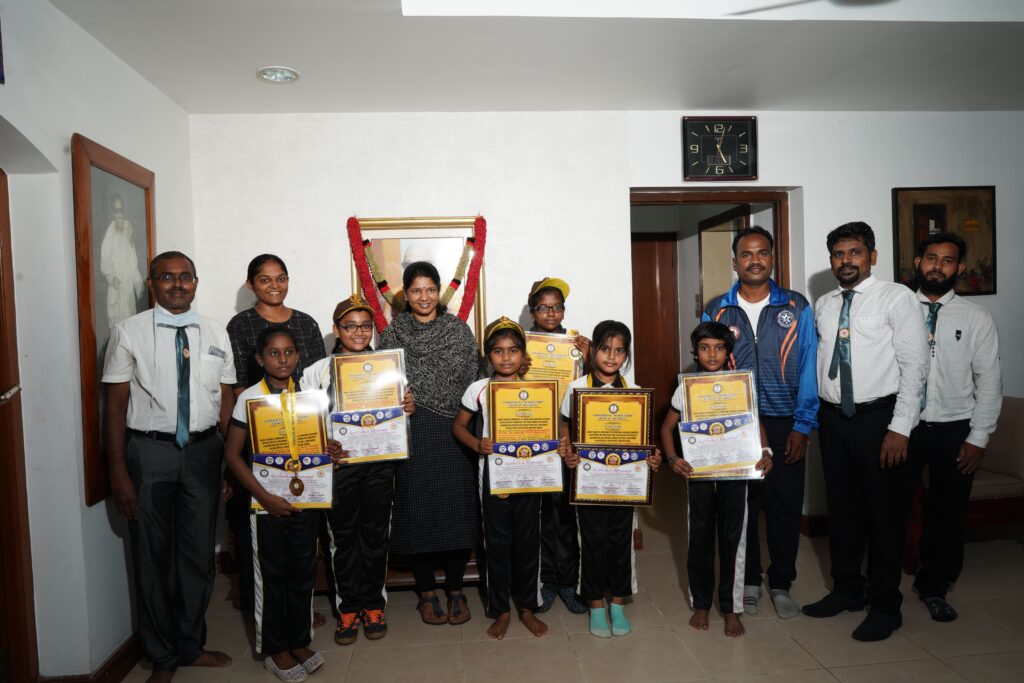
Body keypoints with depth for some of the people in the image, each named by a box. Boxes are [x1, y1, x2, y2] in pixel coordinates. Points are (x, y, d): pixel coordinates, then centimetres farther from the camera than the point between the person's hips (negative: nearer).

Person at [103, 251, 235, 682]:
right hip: (149, 451, -2)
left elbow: (227, 401, 6)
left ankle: (191, 645, 36)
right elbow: (115, 405, -4)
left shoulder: (216, 335, 5)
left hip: (203, 451, 3)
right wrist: (118, 472, -8)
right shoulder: (129, 333, -4)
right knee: (152, 555, 9)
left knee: (199, 552, 14)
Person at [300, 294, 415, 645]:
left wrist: (408, 408, -10)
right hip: (338, 462, -1)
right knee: (343, 536, 8)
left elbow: (398, 414, 12)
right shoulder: (319, 370, 1)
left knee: (375, 533, 10)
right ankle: (348, 607, 23)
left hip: (379, 461, 1)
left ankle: (373, 604, 25)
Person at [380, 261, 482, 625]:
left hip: (454, 431, 1)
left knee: (457, 507, 2)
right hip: (412, 433, 0)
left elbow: (474, 376, 4)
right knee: (419, 508, 4)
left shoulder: (459, 329, 7)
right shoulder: (393, 332, 6)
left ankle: (456, 590, 19)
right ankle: (426, 592, 20)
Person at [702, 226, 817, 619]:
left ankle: (781, 584, 27)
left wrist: (802, 427, -6)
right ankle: (747, 582, 27)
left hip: (784, 425, 0)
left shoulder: (797, 308, 1)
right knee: (738, 506, 9)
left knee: (785, 506, 8)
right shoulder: (716, 312, 3)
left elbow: (808, 370, -1)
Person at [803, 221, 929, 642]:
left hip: (878, 418, -5)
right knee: (841, 508, 15)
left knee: (884, 512, 5)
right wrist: (812, 415, 7)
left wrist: (900, 428, -15)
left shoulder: (896, 298, -6)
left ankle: (885, 606, 22)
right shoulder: (823, 306, 10)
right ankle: (846, 590, 33)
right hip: (832, 418, 5)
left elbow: (914, 365, -10)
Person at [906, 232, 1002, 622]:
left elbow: (989, 381, 0)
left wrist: (978, 439, -5)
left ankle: (934, 588, 33)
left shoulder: (977, 319, 1)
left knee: (947, 516, 12)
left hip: (954, 431, 1)